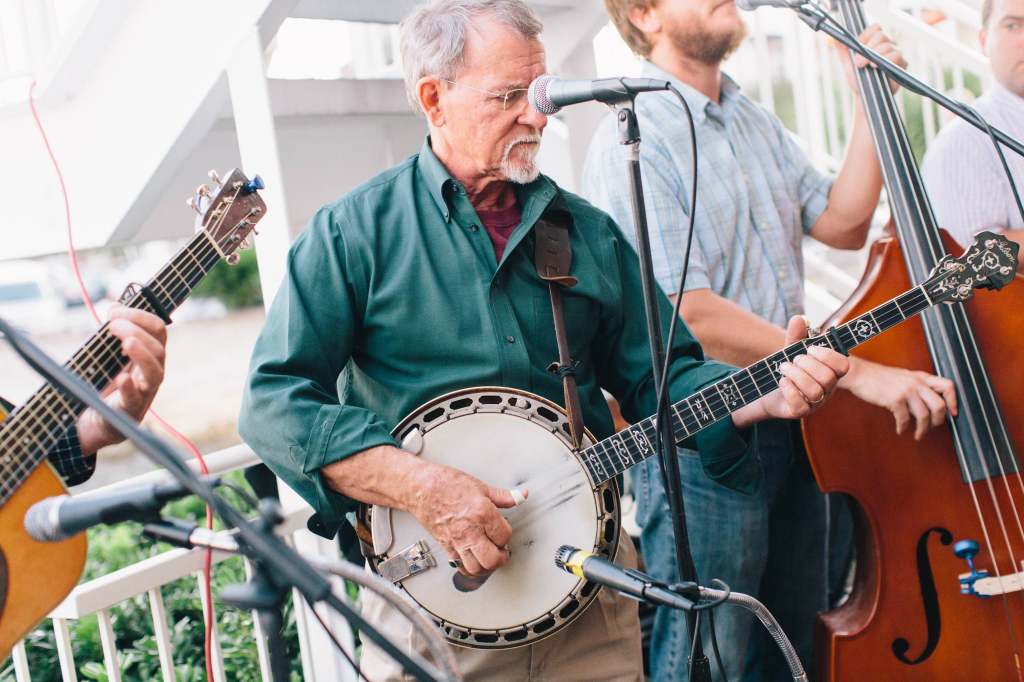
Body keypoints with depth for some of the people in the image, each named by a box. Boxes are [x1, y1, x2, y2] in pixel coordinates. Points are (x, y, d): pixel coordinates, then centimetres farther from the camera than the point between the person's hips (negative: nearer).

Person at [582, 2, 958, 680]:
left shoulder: (755, 121, 13)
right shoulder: (632, 142, -14)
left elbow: (841, 224, 10)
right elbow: (690, 314, -22)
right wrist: (855, 372, -23)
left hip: (791, 429, 8)